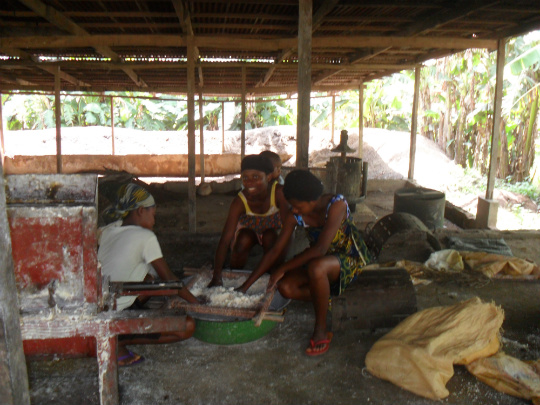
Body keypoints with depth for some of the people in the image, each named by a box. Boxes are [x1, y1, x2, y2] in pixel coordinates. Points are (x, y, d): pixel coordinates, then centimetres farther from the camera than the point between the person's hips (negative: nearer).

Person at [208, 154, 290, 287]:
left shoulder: (279, 192, -34)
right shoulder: (239, 202, -32)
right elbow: (225, 240, -37)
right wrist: (216, 277, -46)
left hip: (273, 228, 0)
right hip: (248, 229, 0)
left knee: (270, 238, -32)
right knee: (244, 241, -30)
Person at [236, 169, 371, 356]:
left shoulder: (336, 204, -27)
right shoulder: (294, 215, -11)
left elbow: (320, 249, -33)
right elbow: (275, 251, -9)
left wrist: (283, 268, -29)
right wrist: (245, 286, -11)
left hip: (351, 258, -5)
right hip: (319, 260, 6)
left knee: (316, 267, -38)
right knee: (285, 287, -21)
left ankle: (321, 330, -19)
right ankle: (324, 297, 6)